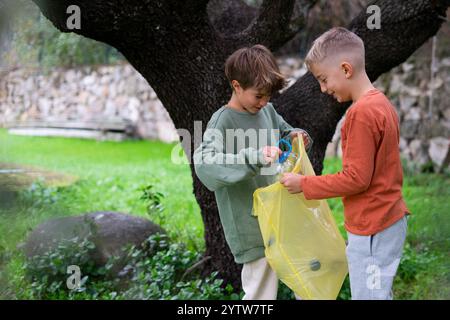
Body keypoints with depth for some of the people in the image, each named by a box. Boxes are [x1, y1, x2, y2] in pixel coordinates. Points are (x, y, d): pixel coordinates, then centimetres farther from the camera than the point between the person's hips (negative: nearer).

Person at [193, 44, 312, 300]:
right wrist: (253, 158, -42)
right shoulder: (223, 121, -15)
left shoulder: (267, 111, 6)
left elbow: (283, 133, 24)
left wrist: (296, 136, -1)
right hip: (251, 228, -7)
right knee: (262, 292, -2)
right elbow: (203, 164, -30)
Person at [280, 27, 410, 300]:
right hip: (391, 221, 9)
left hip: (372, 231, -9)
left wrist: (305, 184, -11)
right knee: (379, 293, 17)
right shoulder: (382, 103, 8)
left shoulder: (362, 112, -20)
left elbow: (356, 178, -20)